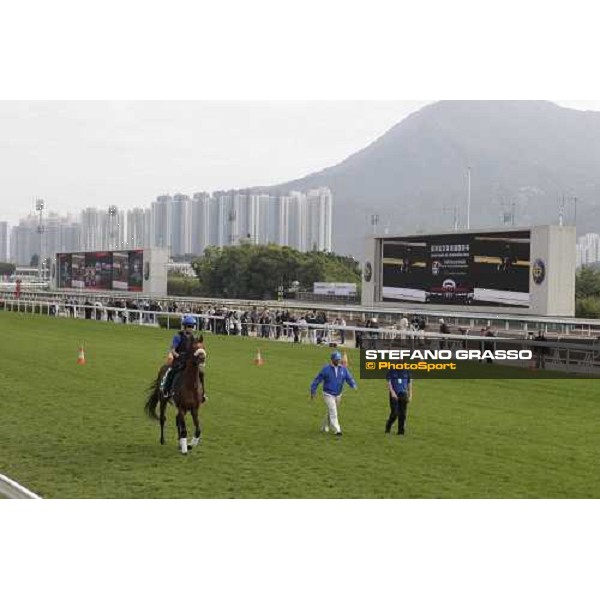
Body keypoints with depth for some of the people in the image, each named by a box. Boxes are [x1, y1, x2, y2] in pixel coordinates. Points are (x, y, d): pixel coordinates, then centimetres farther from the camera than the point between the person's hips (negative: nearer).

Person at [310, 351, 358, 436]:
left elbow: (349, 378, -12)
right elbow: (317, 379, -5)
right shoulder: (326, 369, -10)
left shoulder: (343, 369, -2)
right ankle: (337, 430, -20)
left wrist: (353, 385, -34)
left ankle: (325, 427, 35)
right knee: (333, 412, -16)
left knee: (331, 412, 16)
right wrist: (313, 391, -4)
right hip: (328, 394, -5)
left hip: (338, 395, 5)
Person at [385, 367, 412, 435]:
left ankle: (401, 431, 6)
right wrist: (392, 392, -19)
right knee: (394, 413, -9)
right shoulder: (391, 371, -1)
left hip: (403, 394, 3)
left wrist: (410, 396, 5)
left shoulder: (407, 372, 7)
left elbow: (409, 384, 11)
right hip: (394, 395, -3)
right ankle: (388, 426, 16)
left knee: (402, 414, -1)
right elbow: (389, 382, -5)